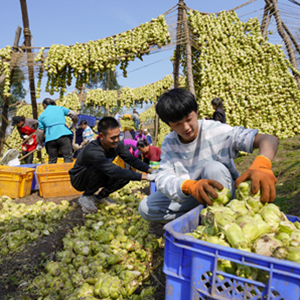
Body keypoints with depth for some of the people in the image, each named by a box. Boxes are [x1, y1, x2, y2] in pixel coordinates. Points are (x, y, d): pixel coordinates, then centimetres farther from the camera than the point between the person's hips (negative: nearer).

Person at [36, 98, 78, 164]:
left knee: (52, 160, 12)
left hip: (50, 138, 2)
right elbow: (73, 115, 13)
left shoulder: (42, 115, 19)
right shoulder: (60, 108, 19)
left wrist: (40, 144, 30)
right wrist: (74, 123, 32)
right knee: (68, 157, -5)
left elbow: (40, 132, 18)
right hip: (63, 134, -1)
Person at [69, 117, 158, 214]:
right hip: (78, 179, -6)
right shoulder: (93, 151, -39)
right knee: (100, 169, -36)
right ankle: (86, 197, -11)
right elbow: (113, 171, -46)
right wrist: (145, 177, -49)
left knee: (125, 176, -16)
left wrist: (151, 170, -33)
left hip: (97, 178, 6)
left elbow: (132, 159, -16)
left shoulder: (117, 145, -18)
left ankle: (101, 196, 7)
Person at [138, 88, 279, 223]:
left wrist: (262, 166, -53)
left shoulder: (217, 131, -19)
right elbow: (162, 178, -24)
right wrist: (190, 186, -47)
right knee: (145, 208, -12)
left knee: (213, 167, -34)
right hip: (191, 197, 4)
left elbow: (269, 139, -28)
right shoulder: (169, 143, -8)